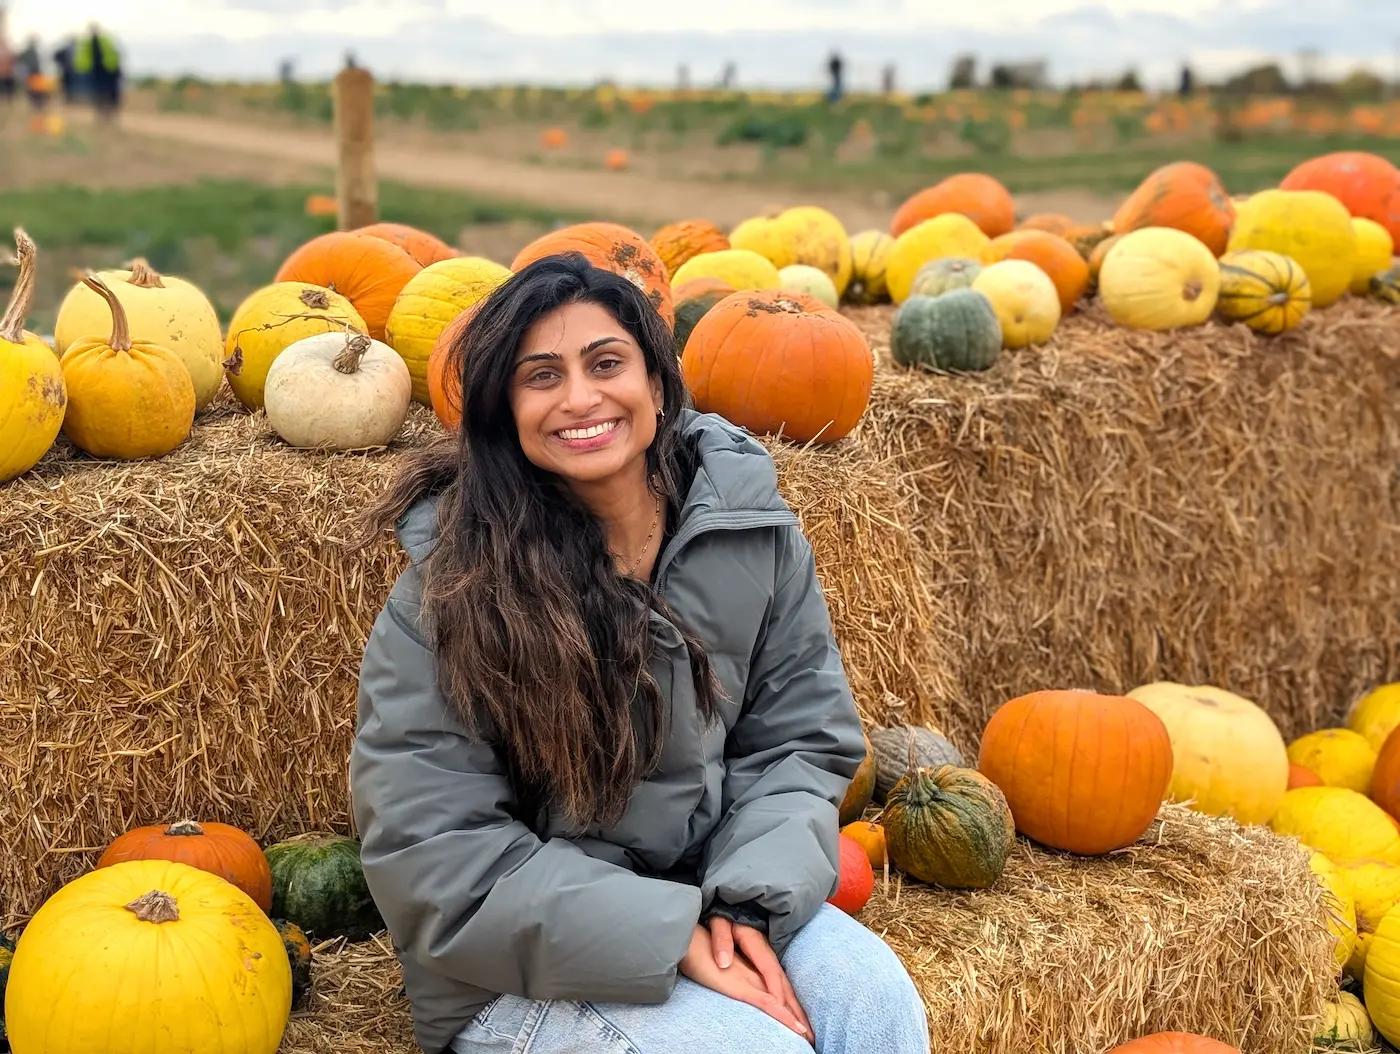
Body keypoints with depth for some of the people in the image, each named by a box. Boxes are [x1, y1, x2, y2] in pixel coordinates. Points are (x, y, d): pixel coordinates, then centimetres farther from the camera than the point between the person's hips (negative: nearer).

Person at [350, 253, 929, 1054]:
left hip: (708, 898, 4)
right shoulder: (451, 591, -15)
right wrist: (669, 939, -23)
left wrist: (747, 903, -16)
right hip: (526, 966, -3)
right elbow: (437, 855, -16)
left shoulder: (751, 529, -4)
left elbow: (800, 739, 2)